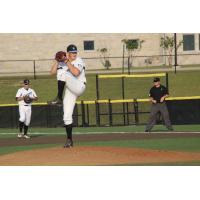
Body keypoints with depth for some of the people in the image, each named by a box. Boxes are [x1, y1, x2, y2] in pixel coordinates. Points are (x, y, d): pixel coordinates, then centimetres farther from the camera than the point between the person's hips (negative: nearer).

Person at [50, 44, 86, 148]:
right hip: (70, 91, 6)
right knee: (67, 116, 1)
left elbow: (76, 72, -22)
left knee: (64, 74, -31)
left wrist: (67, 62, -18)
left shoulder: (79, 61, -4)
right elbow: (52, 72, 3)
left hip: (79, 87, -6)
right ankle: (69, 140, 8)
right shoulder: (63, 63, 12)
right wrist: (57, 61, -7)